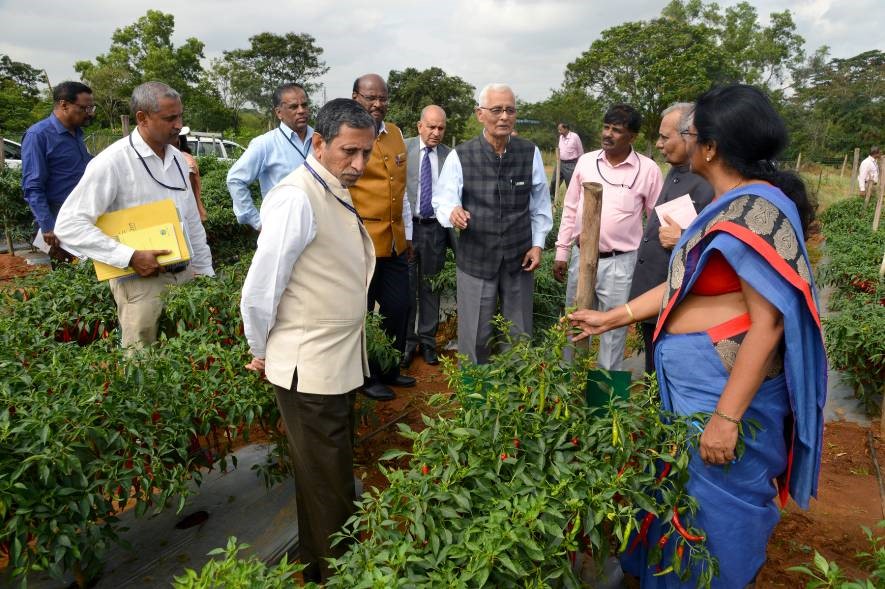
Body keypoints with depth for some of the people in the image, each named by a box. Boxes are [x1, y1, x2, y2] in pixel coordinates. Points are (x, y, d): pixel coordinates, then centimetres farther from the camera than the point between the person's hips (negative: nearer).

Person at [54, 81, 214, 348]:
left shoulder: (177, 158, 8)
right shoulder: (113, 161, -13)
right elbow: (69, 225, -15)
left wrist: (206, 272, 15)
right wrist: (130, 257, -21)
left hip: (185, 274, 6)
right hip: (141, 281, -6)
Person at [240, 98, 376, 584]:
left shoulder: (336, 193, 7)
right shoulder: (297, 198, -21)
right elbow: (258, 295, -21)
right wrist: (264, 354, -5)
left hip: (340, 361, 8)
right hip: (310, 368, -8)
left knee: (336, 474, 22)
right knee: (325, 485, 9)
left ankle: (336, 557, 42)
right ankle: (326, 572, 30)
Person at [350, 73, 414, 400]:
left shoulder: (395, 133, 11)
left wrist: (407, 231, 18)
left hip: (395, 241, 7)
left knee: (398, 308, 14)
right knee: (361, 312, 8)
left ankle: (390, 370, 33)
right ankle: (366, 377, 26)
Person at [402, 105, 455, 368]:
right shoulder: (404, 148, -2)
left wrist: (456, 237, 3)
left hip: (436, 228, 2)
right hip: (407, 225, -2)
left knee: (431, 286, 11)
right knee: (406, 287, 5)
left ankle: (428, 341, 24)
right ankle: (407, 341, 20)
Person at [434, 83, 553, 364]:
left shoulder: (531, 153, -1)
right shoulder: (460, 156, -9)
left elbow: (540, 203, 6)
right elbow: (443, 198, -9)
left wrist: (538, 243, 1)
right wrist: (452, 212, -32)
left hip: (519, 258, 2)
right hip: (475, 259, -2)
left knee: (520, 335, 15)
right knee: (475, 335, 8)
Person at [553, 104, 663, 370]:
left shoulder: (648, 169, -6)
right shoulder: (585, 161, 2)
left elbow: (657, 219, 0)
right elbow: (570, 209, 8)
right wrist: (561, 253, 7)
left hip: (620, 263, -3)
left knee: (613, 330, 8)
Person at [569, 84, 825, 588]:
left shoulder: (755, 212, -22)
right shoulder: (731, 206, 9)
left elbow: (768, 323, -24)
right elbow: (683, 285, 11)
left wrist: (726, 417, -24)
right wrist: (610, 319, 14)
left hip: (727, 390, -10)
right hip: (693, 380, 10)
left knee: (715, 504, 10)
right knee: (682, 489, 24)